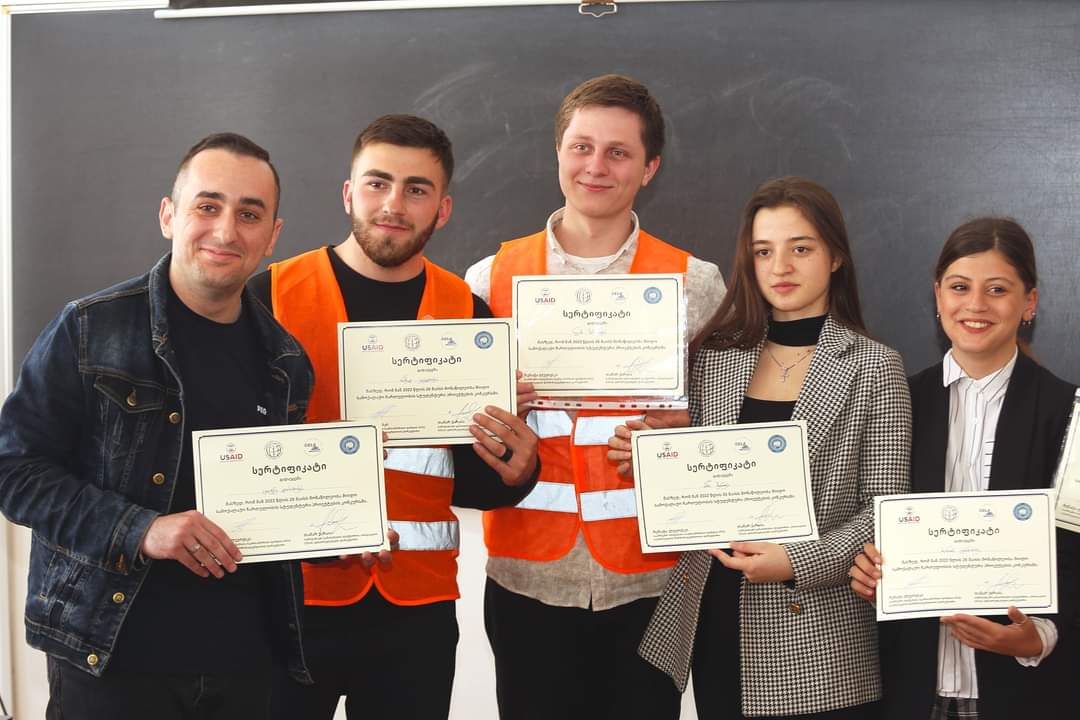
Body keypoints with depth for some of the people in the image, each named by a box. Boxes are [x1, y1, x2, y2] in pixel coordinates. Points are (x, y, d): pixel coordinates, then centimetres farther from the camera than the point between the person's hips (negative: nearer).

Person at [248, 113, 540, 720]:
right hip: (291, 597, -2)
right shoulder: (271, 294, -3)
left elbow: (470, 483, 10)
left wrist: (513, 471, -12)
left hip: (417, 608, 2)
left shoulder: (470, 314, 4)